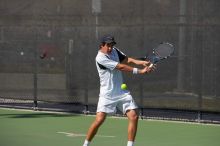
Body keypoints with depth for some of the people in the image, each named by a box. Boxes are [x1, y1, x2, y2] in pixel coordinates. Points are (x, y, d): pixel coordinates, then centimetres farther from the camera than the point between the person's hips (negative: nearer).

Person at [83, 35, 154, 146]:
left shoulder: (114, 51, 8)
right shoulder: (100, 58, -16)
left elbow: (126, 59, 7)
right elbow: (121, 67, -18)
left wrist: (140, 62, -13)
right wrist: (140, 71, -17)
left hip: (122, 92, 6)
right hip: (107, 94, -6)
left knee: (134, 116, -7)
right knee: (99, 120, -15)